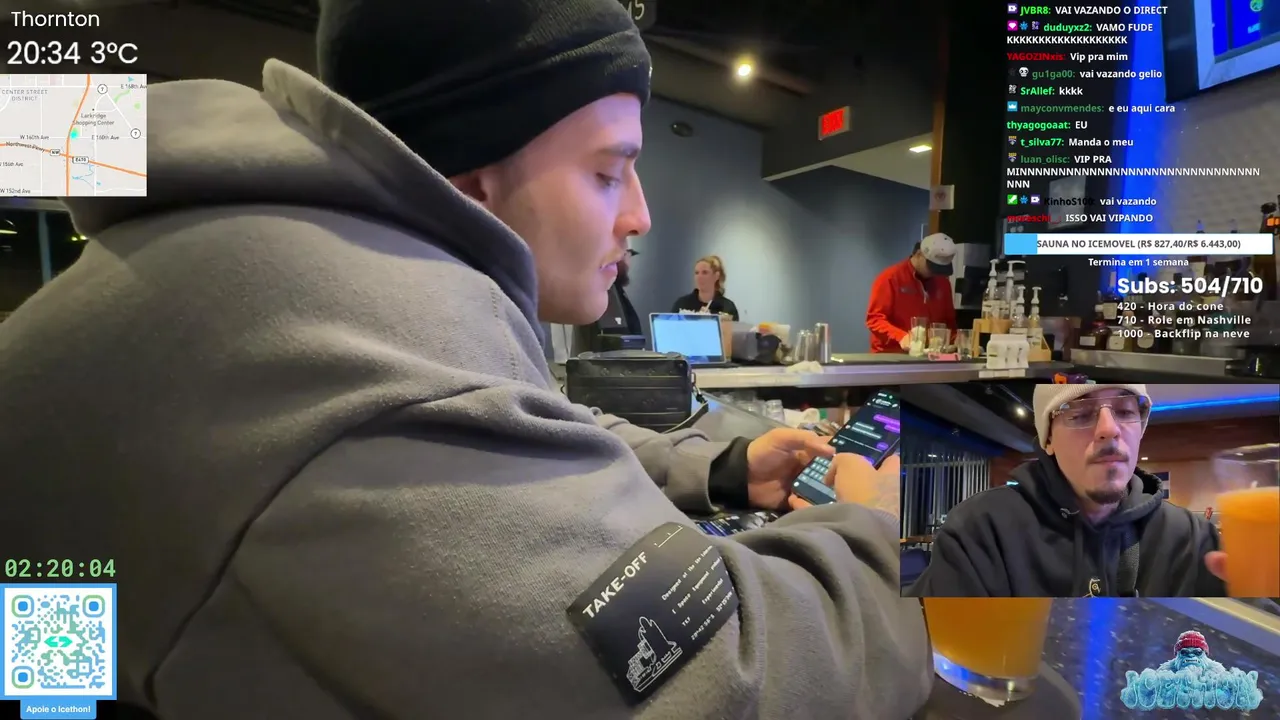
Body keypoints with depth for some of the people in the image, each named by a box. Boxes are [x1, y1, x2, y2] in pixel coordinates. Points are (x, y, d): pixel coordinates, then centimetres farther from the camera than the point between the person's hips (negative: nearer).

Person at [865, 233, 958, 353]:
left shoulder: (943, 282, 11)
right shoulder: (890, 278, -6)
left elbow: (949, 320, 20)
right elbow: (875, 318, -10)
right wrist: (901, 336, -24)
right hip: (892, 356, -5)